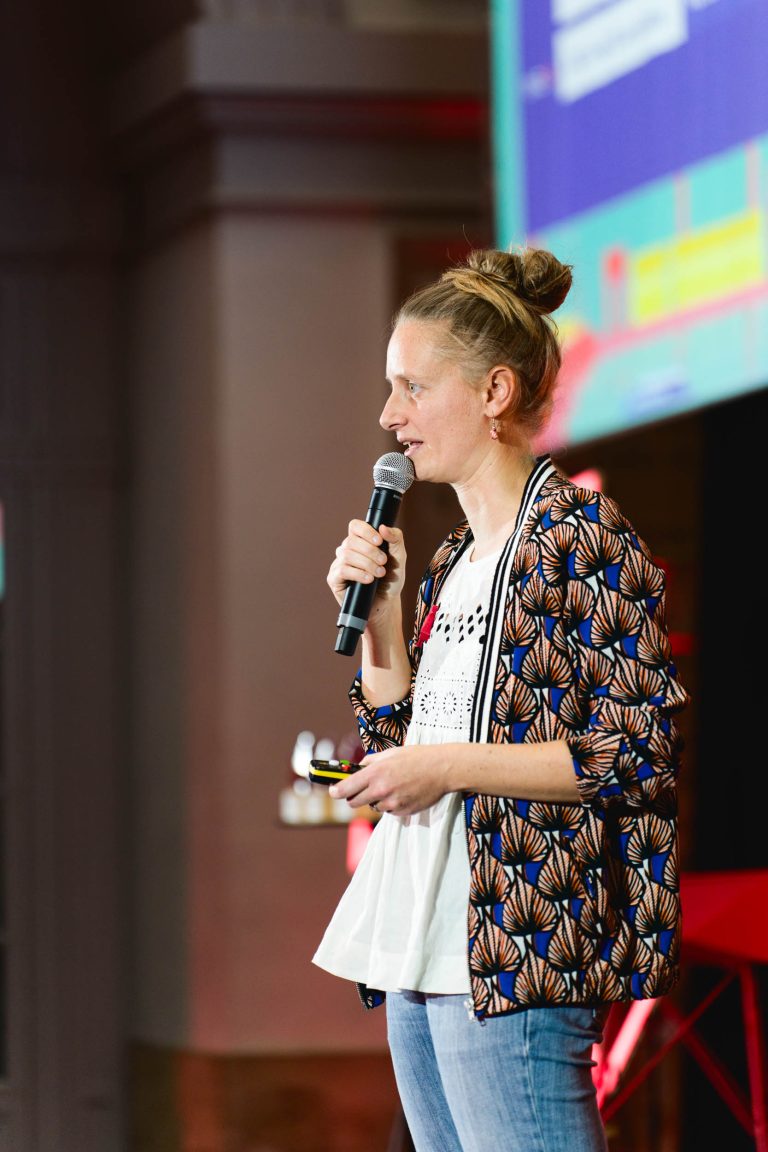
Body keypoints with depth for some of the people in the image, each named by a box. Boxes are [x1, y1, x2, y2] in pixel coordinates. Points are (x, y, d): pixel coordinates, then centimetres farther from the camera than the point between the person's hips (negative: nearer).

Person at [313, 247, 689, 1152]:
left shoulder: (578, 535, -8)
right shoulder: (451, 563, 18)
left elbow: (642, 751, -14)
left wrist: (449, 765, -16)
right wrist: (378, 610, 11)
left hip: (512, 949, -9)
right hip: (419, 954, 9)